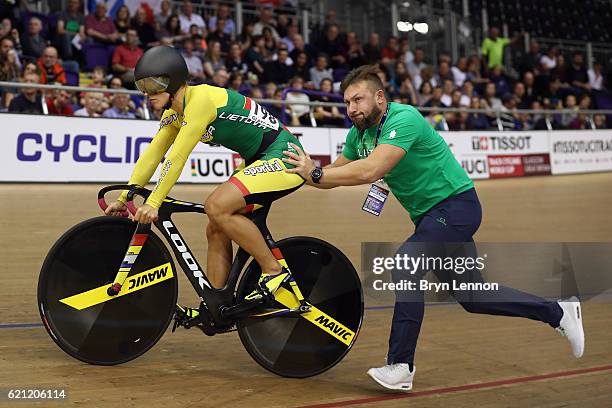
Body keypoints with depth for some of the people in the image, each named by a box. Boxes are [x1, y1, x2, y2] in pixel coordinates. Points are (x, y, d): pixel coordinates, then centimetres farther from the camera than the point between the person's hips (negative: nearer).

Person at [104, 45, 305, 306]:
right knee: (216, 230, 6)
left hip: (284, 157, -10)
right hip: (259, 160, 10)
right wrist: (124, 199, 6)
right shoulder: (174, 113, 8)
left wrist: (153, 202, -26)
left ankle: (275, 272, -14)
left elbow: (178, 156, -26)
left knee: (216, 206, -25)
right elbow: (151, 156, 9)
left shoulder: (201, 99, -21)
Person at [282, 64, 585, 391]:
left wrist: (315, 173, -33)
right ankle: (558, 312, 29)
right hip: (429, 215, 9)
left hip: (456, 204, -9)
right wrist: (306, 172, -17)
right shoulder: (359, 133, 2)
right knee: (470, 297, 13)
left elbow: (370, 171, -37)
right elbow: (335, 174, 2)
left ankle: (400, 367, -20)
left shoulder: (403, 119, -25)